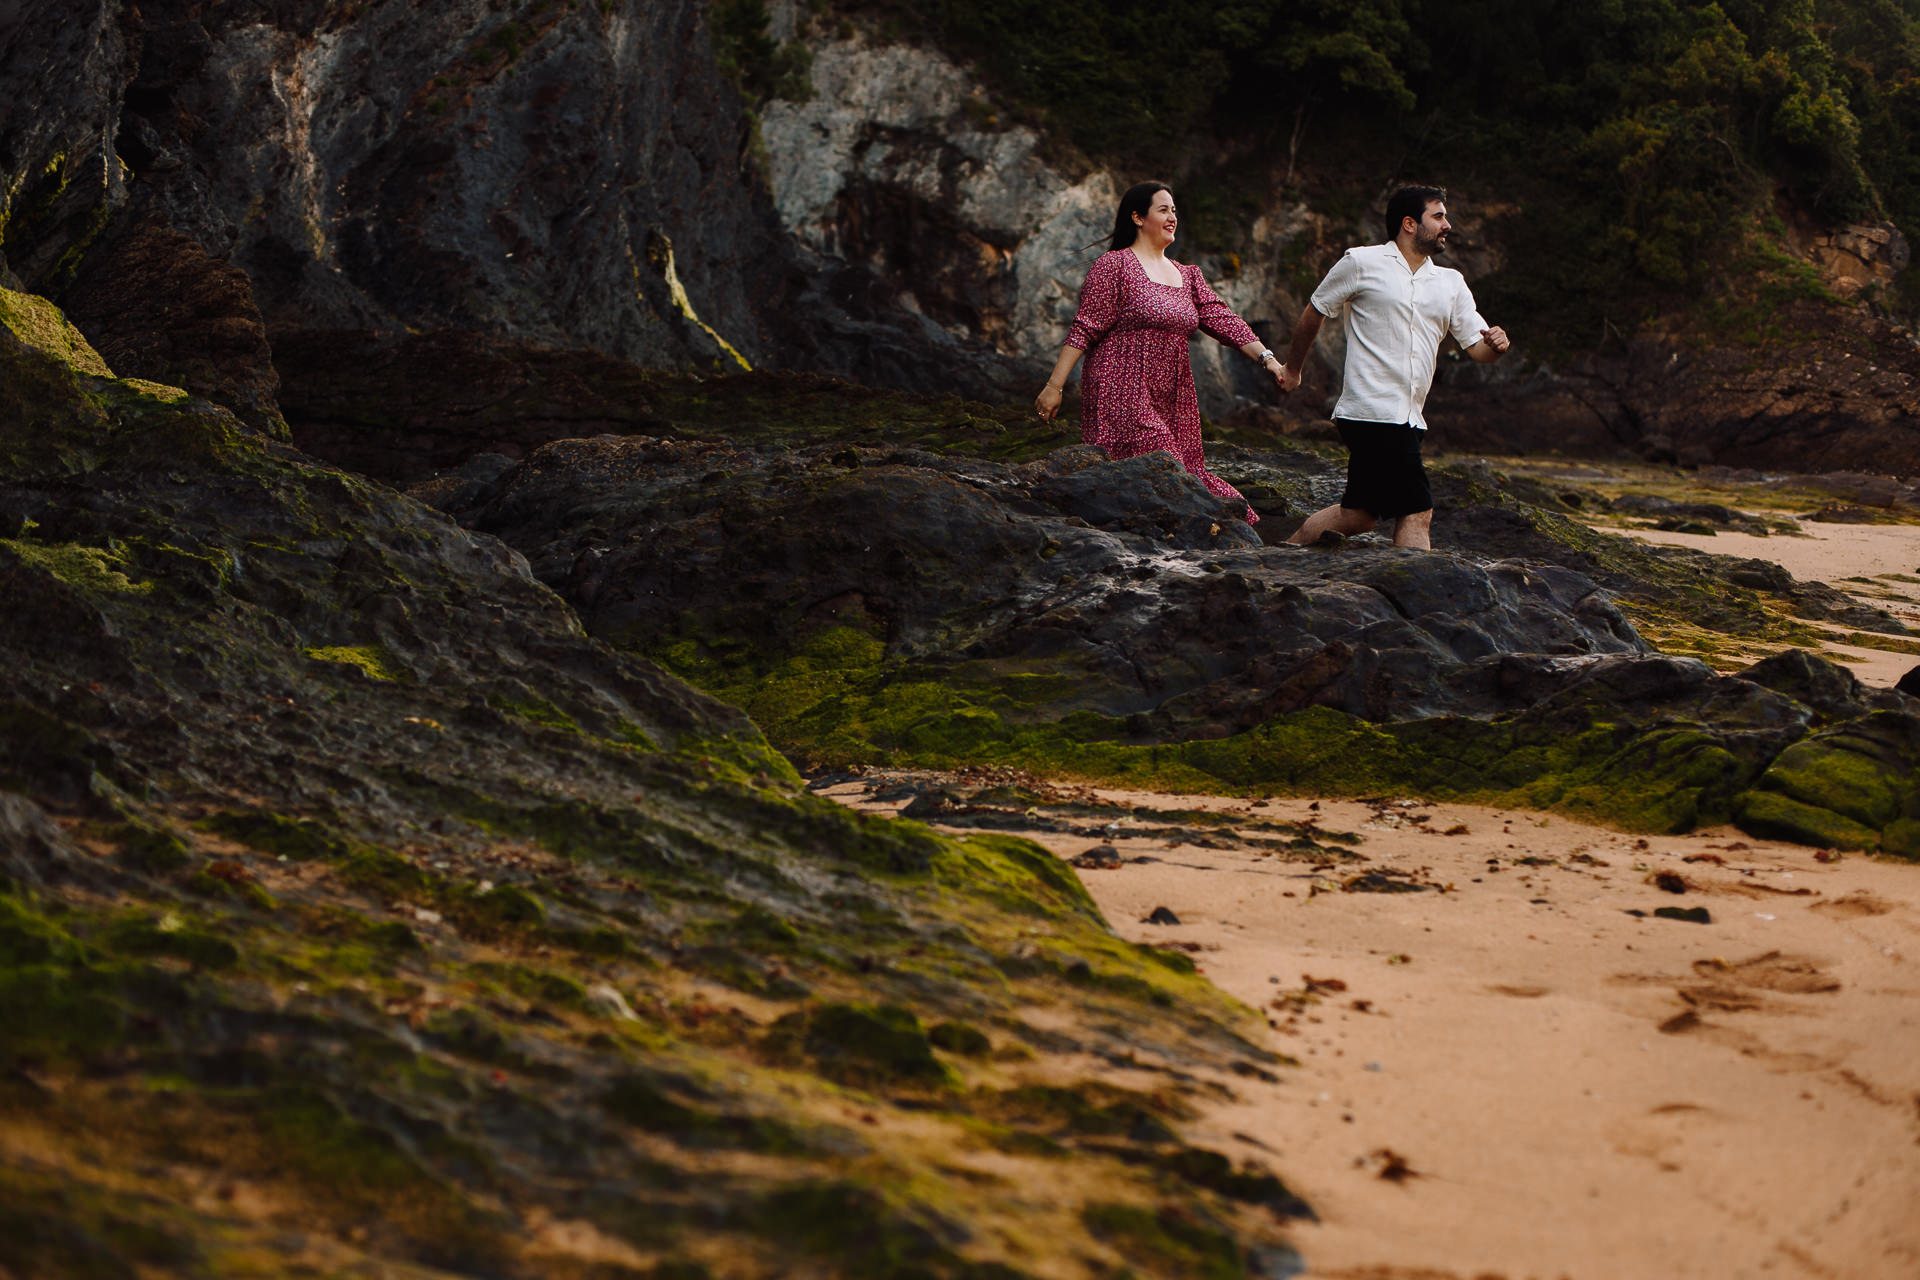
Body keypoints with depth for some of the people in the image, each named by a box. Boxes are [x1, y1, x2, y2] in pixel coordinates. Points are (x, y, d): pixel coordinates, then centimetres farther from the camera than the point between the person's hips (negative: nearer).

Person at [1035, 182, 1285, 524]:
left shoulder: (1186, 276, 19)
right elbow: (1085, 329, -5)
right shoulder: (1114, 266, -1)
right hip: (1124, 396, -7)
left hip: (1172, 402, 7)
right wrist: (1054, 385, -10)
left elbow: (1222, 320, 11)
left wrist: (1266, 357, -2)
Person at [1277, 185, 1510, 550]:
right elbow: (1314, 313, 10)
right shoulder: (1362, 263, 0)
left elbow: (1476, 346, 13)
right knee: (1417, 512, -12)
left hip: (1408, 420, 7)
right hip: (1374, 411, -7)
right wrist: (1292, 369, 17)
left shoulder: (1451, 283, 17)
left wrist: (1495, 344, -11)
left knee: (1358, 514, 6)